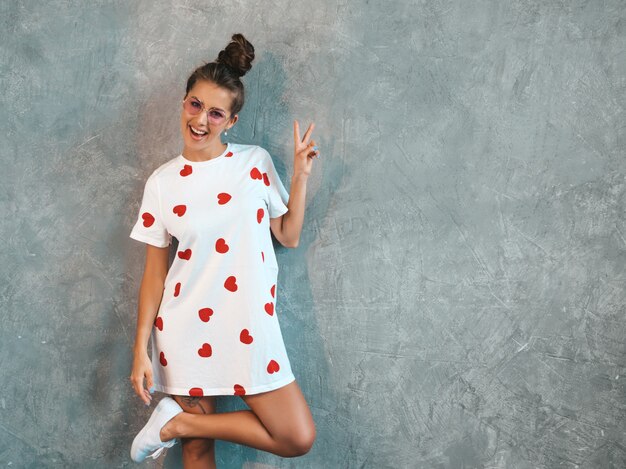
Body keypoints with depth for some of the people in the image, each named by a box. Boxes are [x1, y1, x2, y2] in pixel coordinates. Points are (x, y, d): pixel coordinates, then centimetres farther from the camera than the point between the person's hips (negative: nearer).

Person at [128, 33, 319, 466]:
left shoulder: (256, 162, 2)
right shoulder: (163, 181, 1)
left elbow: (289, 236, 6)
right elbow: (154, 271, 3)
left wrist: (300, 176, -4)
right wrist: (141, 350, -1)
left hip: (250, 326, 1)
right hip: (185, 329, -1)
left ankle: (178, 422, 8)